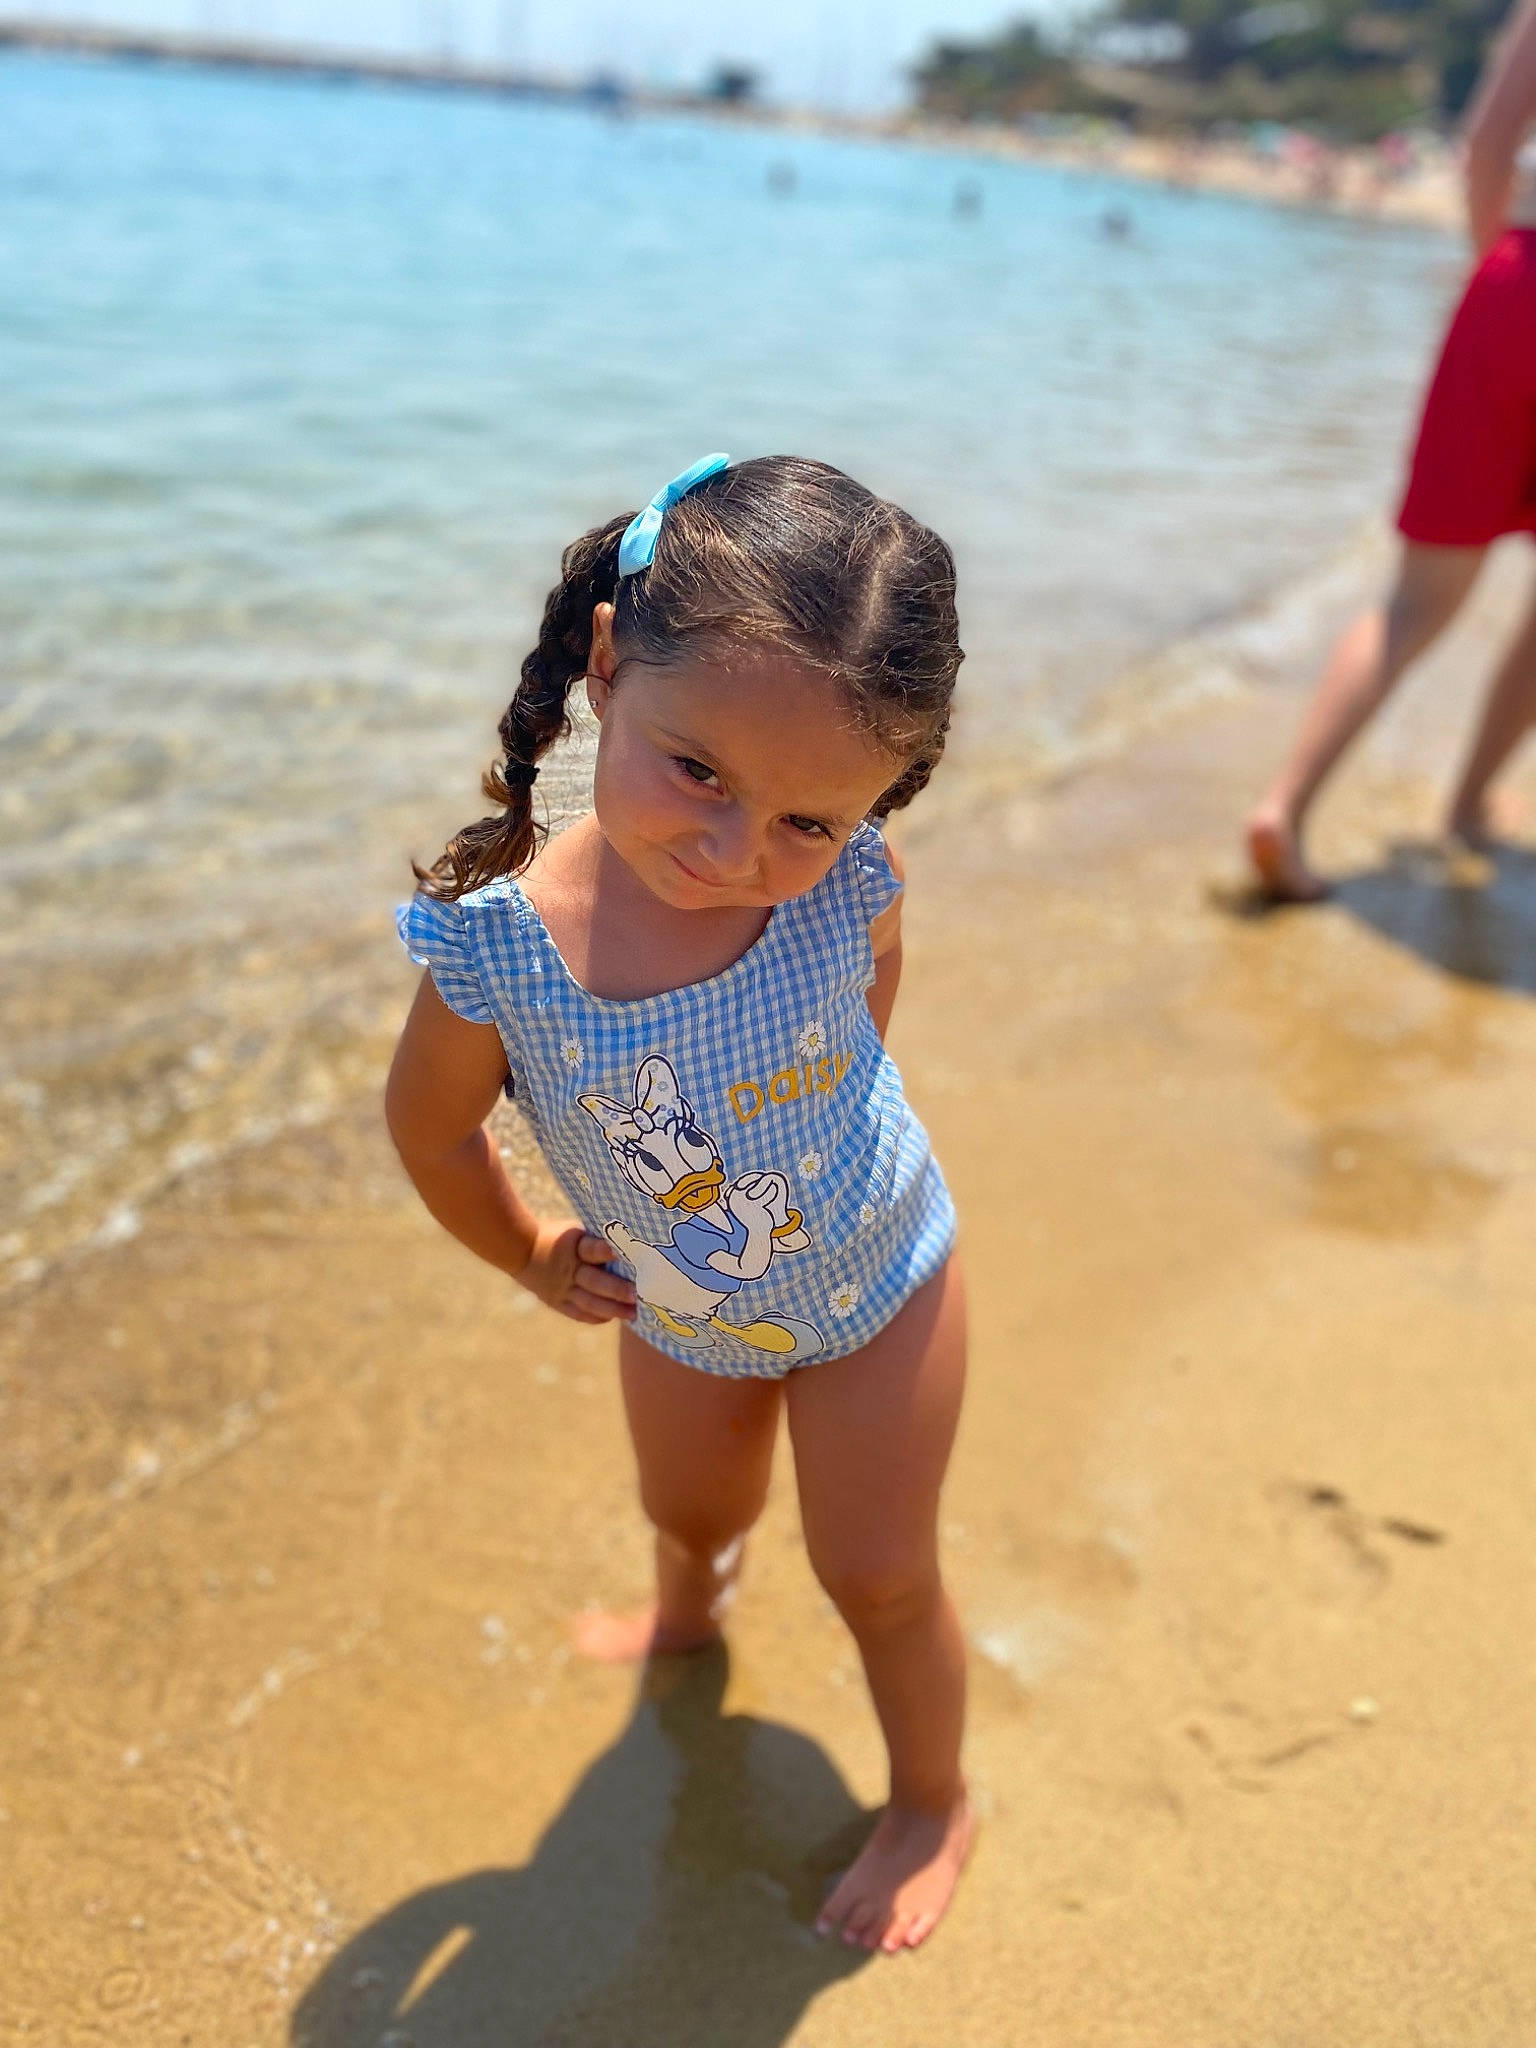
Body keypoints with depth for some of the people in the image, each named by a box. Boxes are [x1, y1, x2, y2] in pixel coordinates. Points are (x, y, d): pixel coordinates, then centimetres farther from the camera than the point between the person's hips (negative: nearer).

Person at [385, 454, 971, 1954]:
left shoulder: (849, 879, -32)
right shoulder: (498, 952, -36)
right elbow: (431, 1125, -12)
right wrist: (529, 1260, 1)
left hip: (880, 1282, -1)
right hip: (676, 1315, 2)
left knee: (878, 1578, 15)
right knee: (690, 1509, 31)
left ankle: (931, 1803, 46)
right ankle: (689, 1608, 70)